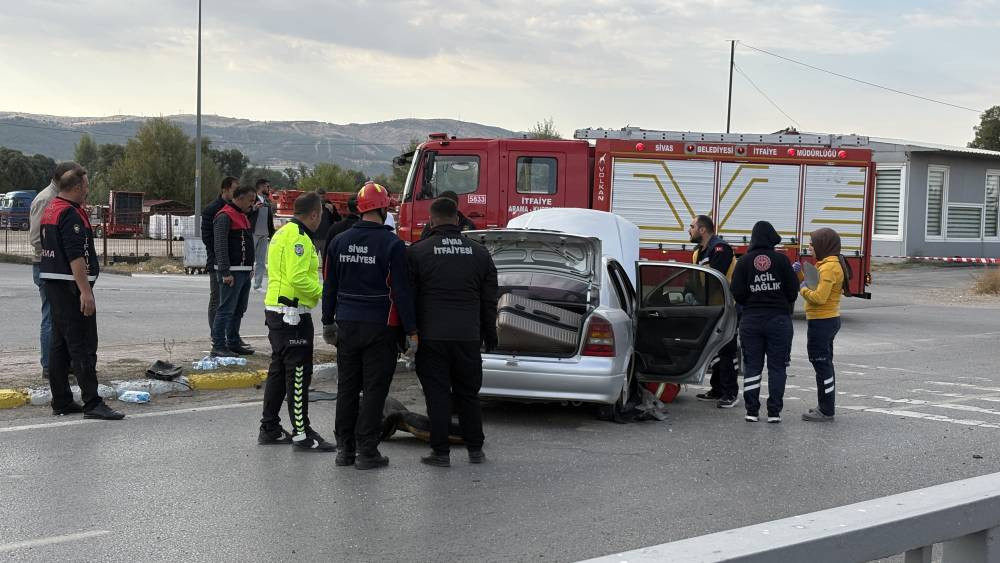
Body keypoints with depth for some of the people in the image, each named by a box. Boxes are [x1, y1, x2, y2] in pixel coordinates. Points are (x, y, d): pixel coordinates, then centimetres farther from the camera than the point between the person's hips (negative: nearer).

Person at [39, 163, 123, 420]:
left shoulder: (49, 209, 15)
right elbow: (76, 256, -22)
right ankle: (92, 403, -12)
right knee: (82, 346, -11)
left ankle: (61, 401, 15)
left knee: (59, 344, 11)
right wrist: (85, 291, -24)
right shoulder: (70, 214, -17)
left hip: (51, 282, 10)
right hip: (70, 286, -10)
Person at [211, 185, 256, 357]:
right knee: (226, 309, -10)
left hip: (244, 272, 10)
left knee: (239, 310, 14)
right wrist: (226, 273, -23)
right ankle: (218, 346, -8)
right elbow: (220, 246, -19)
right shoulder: (224, 216, -13)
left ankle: (233, 343, 22)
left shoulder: (243, 216, 19)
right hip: (232, 272, -10)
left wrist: (250, 267, 21)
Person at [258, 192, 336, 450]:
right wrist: (322, 292, -11)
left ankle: (269, 429, 23)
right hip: (293, 314, -11)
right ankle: (302, 434, -3)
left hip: (275, 310, 11)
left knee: (279, 370, 16)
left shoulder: (282, 233, 16)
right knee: (298, 374, -6)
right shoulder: (298, 238, -17)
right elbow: (298, 278, -25)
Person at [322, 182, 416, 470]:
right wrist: (411, 331, -6)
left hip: (347, 326, 5)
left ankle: (344, 449, 16)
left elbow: (329, 287, 11)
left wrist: (328, 322, 20)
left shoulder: (340, 241, 5)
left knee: (347, 388, 12)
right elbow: (402, 291, -11)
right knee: (374, 390, 1)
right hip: (380, 327, -5)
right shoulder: (392, 244, -11)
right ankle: (366, 452, 1)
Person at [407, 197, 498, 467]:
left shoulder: (418, 252, -2)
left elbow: (407, 296, -1)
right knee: (468, 394, 13)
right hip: (468, 337, 3)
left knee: (437, 395, 1)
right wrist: (490, 335, 20)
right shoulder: (479, 252, 7)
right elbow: (489, 301, 12)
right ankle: (475, 449, 18)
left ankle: (440, 452, 2)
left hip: (432, 336, -3)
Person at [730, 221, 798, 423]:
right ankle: (774, 411, 4)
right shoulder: (781, 260, -6)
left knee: (752, 366, 7)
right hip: (779, 319, -1)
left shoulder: (744, 261, -3)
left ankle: (752, 411, 5)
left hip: (751, 320, 1)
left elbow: (737, 293, -6)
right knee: (777, 366, 6)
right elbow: (793, 290, -4)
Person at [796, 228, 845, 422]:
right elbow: (814, 287, 19)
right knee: (824, 365, 17)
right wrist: (800, 275, 6)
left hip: (821, 322, -11)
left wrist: (803, 289, -11)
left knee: (822, 365, -5)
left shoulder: (829, 267, -19)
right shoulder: (827, 264, 13)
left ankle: (826, 411, -1)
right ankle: (825, 407, 26)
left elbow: (819, 297, -27)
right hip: (828, 320, 11)